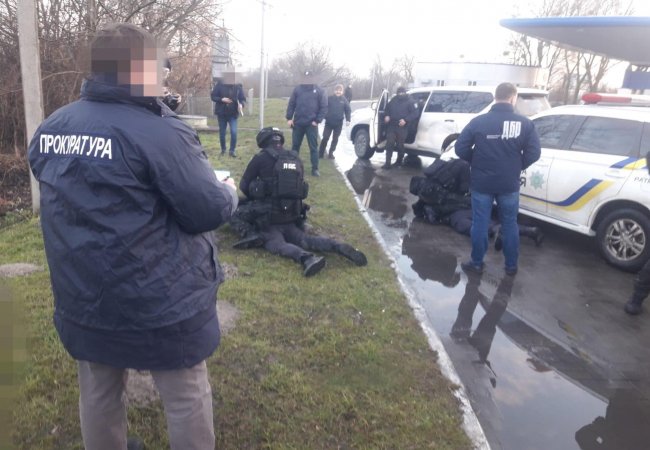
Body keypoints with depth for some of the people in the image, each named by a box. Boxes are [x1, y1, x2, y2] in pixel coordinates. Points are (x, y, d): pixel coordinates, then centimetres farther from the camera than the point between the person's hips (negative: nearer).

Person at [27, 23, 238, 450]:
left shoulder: (49, 129, 3)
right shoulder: (160, 133, -21)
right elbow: (210, 211, -17)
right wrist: (229, 193, 3)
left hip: (82, 297, 7)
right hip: (159, 301, -7)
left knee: (98, 395, 24)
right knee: (187, 399, 12)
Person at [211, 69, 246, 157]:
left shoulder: (238, 86, -3)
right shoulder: (220, 84, -6)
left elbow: (243, 99, 0)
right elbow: (212, 96, -4)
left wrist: (241, 104, -23)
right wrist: (222, 99, -21)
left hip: (233, 113, 0)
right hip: (221, 113, 0)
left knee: (234, 132, -13)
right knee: (222, 132, 9)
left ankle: (232, 150, 2)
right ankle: (223, 150, 27)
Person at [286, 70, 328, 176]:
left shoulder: (319, 91, -2)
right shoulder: (297, 89, 3)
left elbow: (324, 107, -3)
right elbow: (291, 104, 4)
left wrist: (317, 120, -9)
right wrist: (289, 118, -3)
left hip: (311, 124, -2)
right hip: (298, 123, 2)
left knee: (313, 147, 1)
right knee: (295, 146, 11)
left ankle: (315, 169, 5)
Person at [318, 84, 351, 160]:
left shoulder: (344, 100, 1)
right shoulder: (329, 98, -2)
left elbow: (347, 110, 2)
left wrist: (348, 120, -8)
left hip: (338, 123, 2)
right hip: (329, 122, -1)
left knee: (335, 139, 8)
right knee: (325, 138, -4)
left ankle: (331, 153, 19)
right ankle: (320, 153, 5)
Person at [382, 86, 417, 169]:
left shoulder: (409, 102, 0)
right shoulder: (393, 100, 12)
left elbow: (415, 113, -6)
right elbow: (387, 109, 26)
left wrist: (406, 120, -18)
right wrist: (386, 116, 4)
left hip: (402, 127, -3)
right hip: (392, 126, 3)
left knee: (400, 145, 3)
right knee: (389, 144, -6)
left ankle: (399, 161, 23)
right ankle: (387, 163, -5)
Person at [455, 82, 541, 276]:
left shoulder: (479, 121, -7)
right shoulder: (524, 123, -5)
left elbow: (460, 148, -8)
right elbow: (534, 153, -7)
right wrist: (517, 166, 10)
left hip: (481, 183, -1)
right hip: (509, 184, 1)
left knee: (480, 224, 10)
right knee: (510, 225, 14)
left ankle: (477, 262, 20)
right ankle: (511, 265, 24)